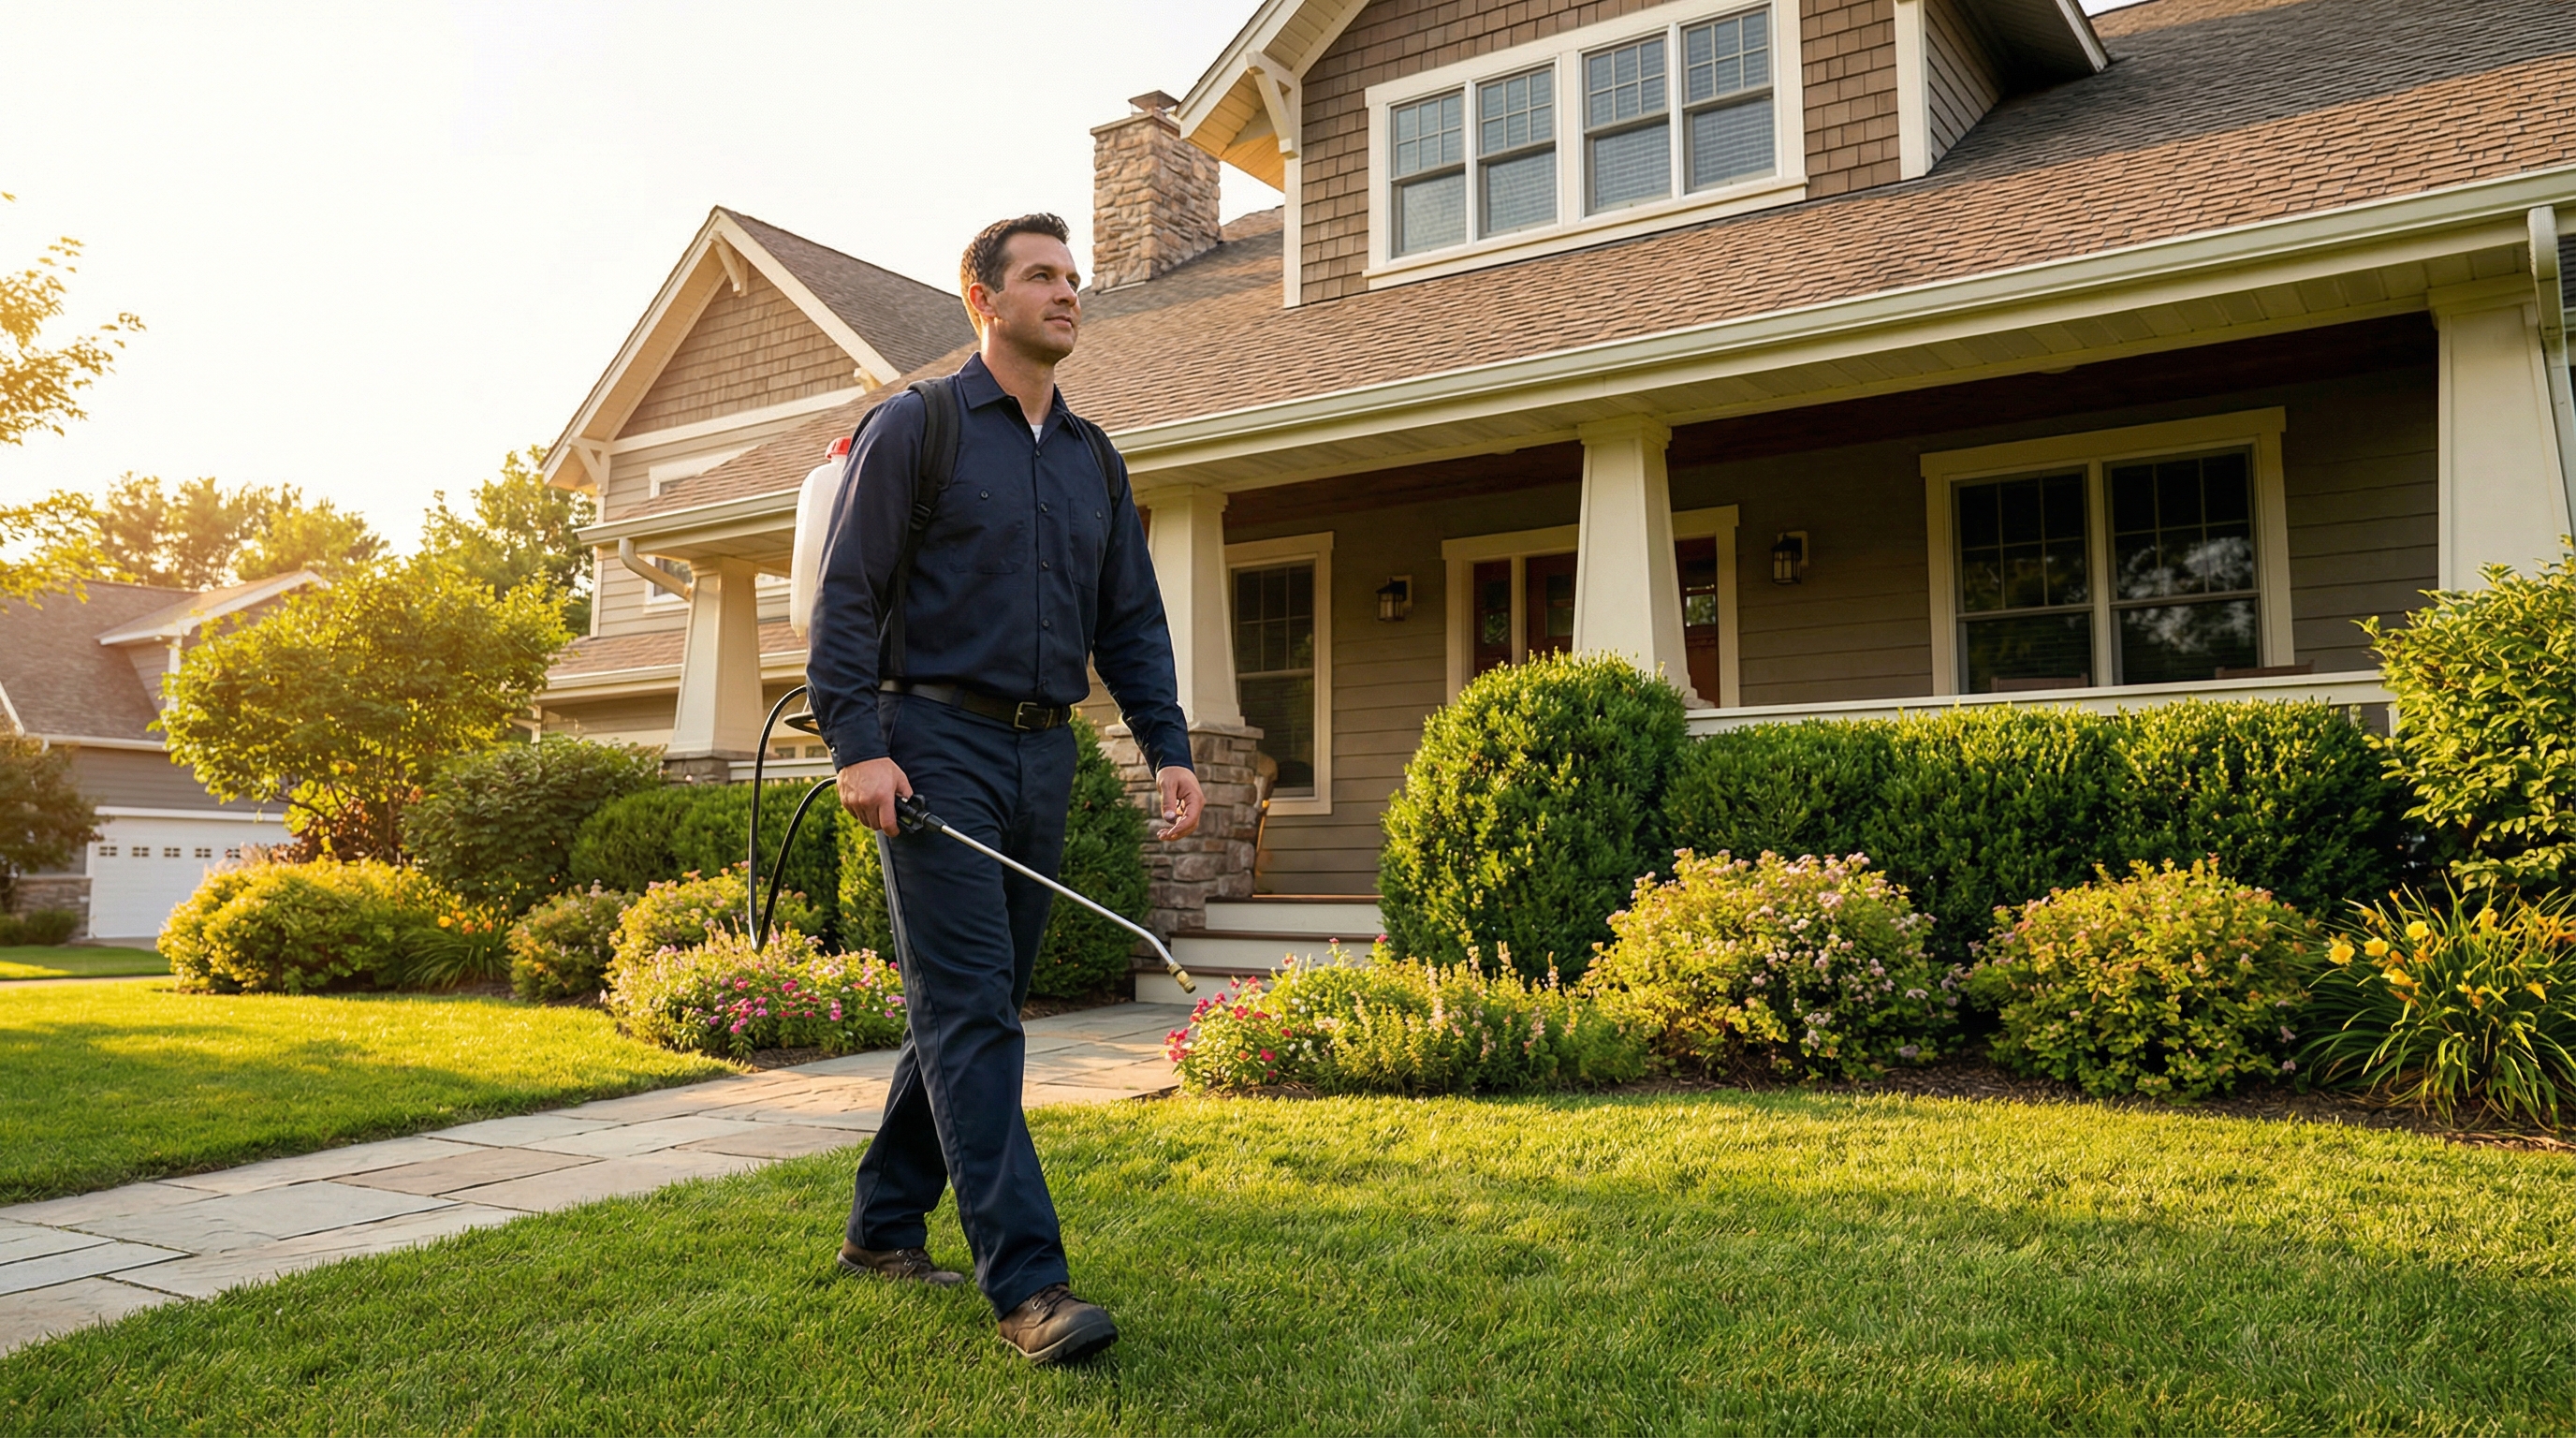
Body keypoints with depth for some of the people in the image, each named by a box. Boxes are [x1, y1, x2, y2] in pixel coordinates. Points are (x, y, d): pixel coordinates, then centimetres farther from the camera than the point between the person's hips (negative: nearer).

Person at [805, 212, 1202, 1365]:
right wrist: (856, 744, -17)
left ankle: (883, 1228, 26)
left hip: (1042, 760, 7)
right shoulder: (913, 428, 0)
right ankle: (1028, 1284, -11)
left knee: (973, 1009, 11)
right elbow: (846, 599, -5)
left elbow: (1131, 622, 17)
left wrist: (1168, 747, 4)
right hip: (935, 749, -6)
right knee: (970, 1012, -10)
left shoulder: (1094, 460, 17)